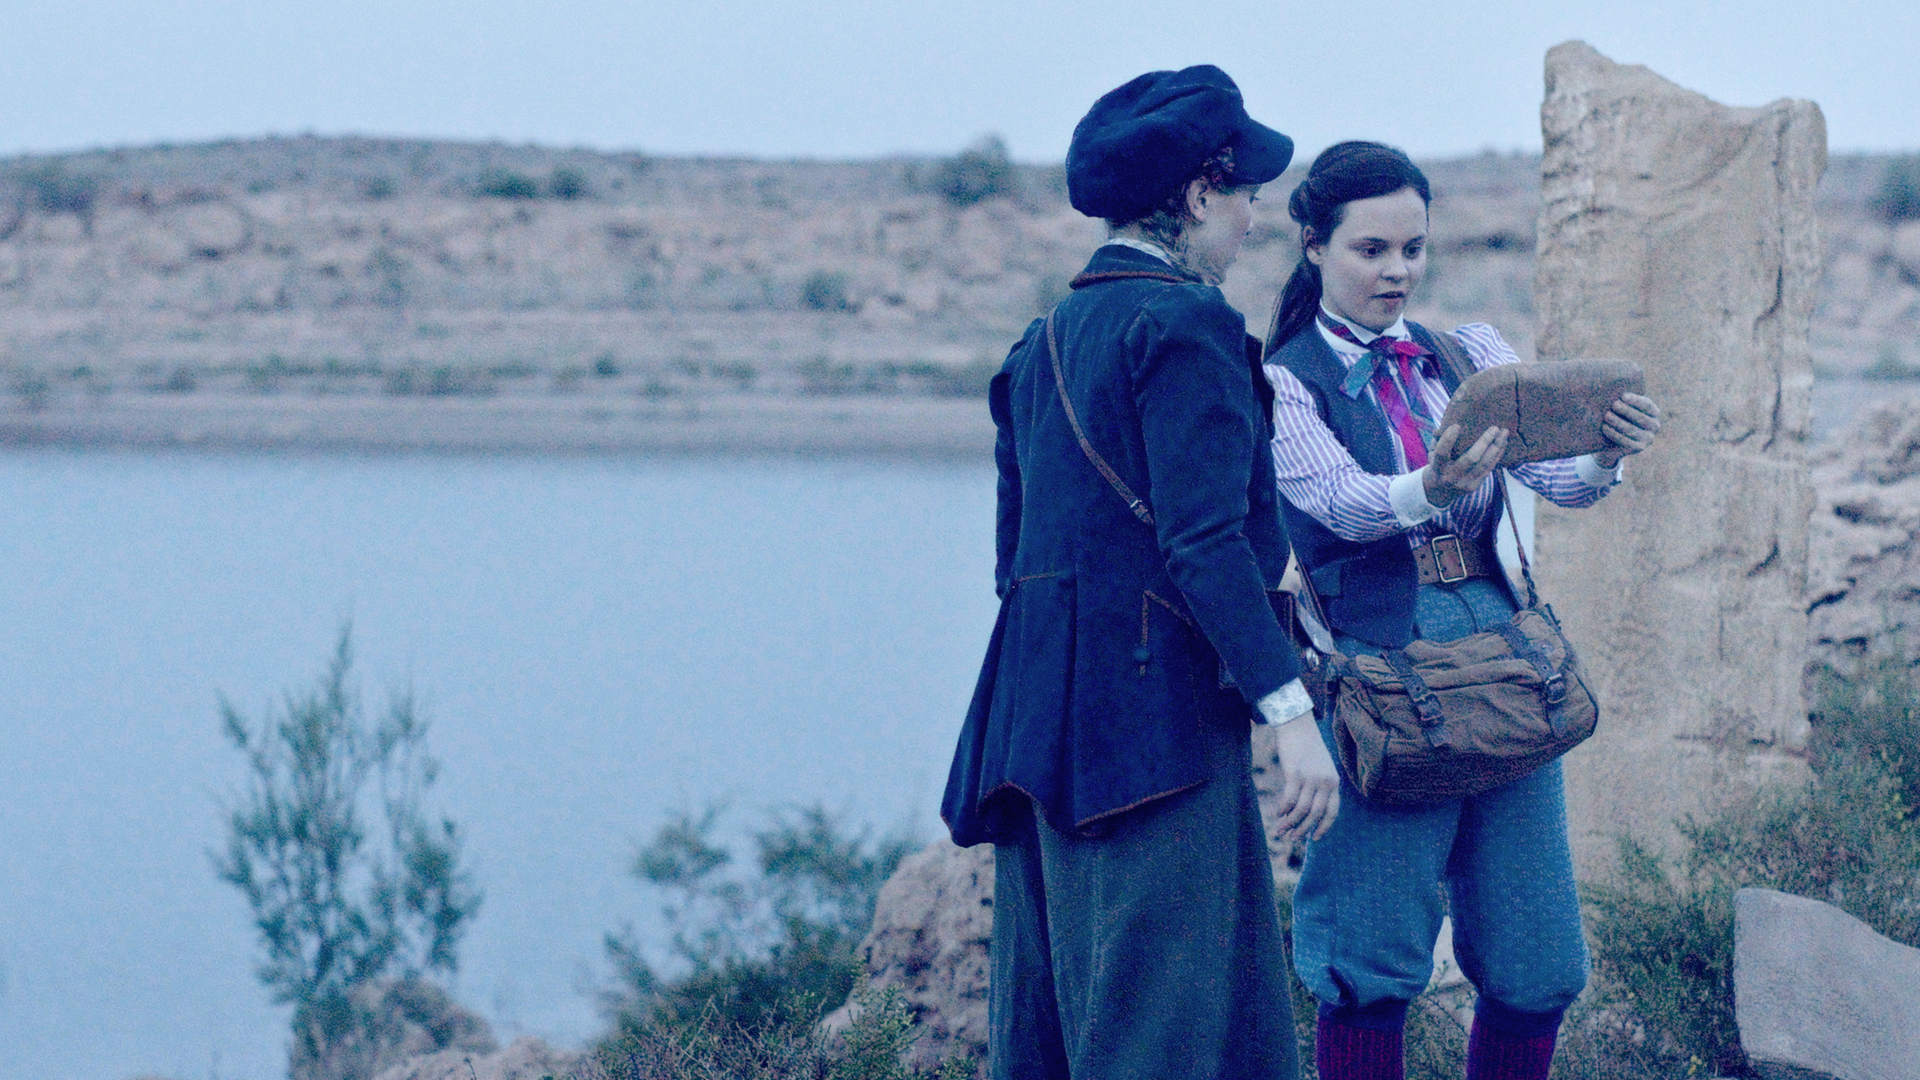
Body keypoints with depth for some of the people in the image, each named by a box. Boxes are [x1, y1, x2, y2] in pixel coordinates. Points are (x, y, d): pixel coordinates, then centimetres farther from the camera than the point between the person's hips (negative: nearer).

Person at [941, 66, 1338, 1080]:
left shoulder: (1045, 339, 17)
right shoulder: (1187, 324, -9)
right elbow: (1206, 541, -17)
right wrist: (1289, 708, -19)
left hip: (1037, 720, 9)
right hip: (1154, 720, -9)